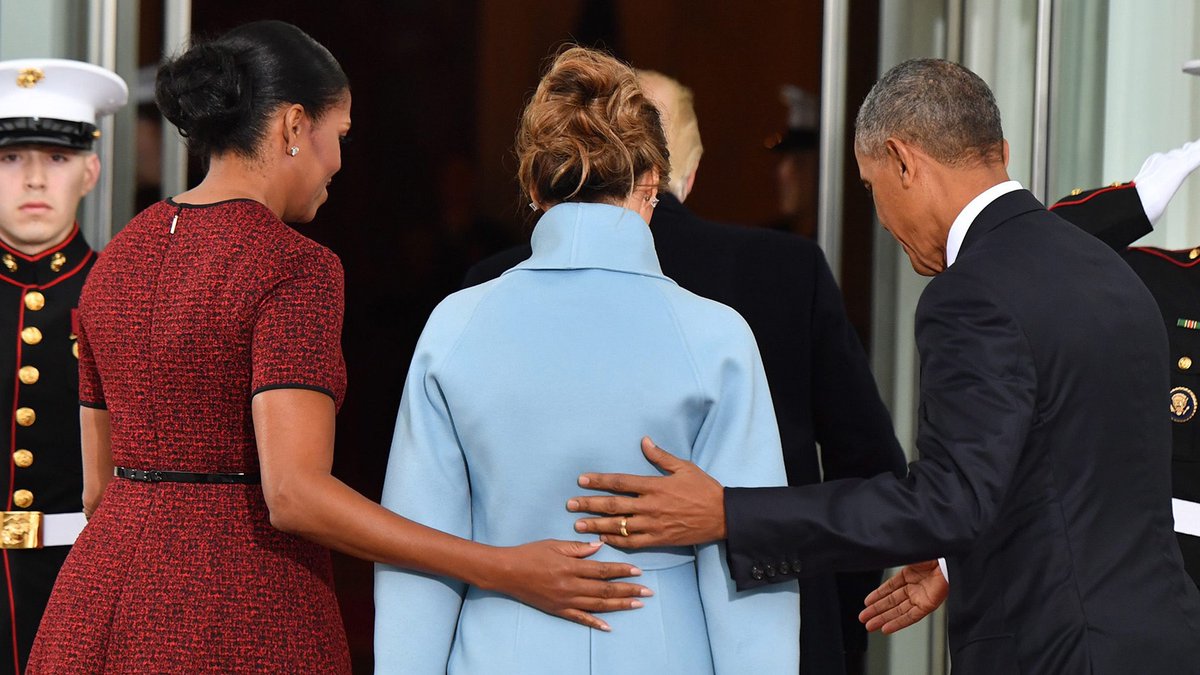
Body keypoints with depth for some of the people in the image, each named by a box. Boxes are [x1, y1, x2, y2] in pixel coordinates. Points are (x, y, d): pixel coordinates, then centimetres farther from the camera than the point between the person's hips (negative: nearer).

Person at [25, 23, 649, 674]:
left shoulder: (116, 259, 9)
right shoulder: (295, 268, -13)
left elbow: (99, 485, 14)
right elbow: (294, 494, -22)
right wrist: (502, 569, -22)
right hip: (241, 620, -7)